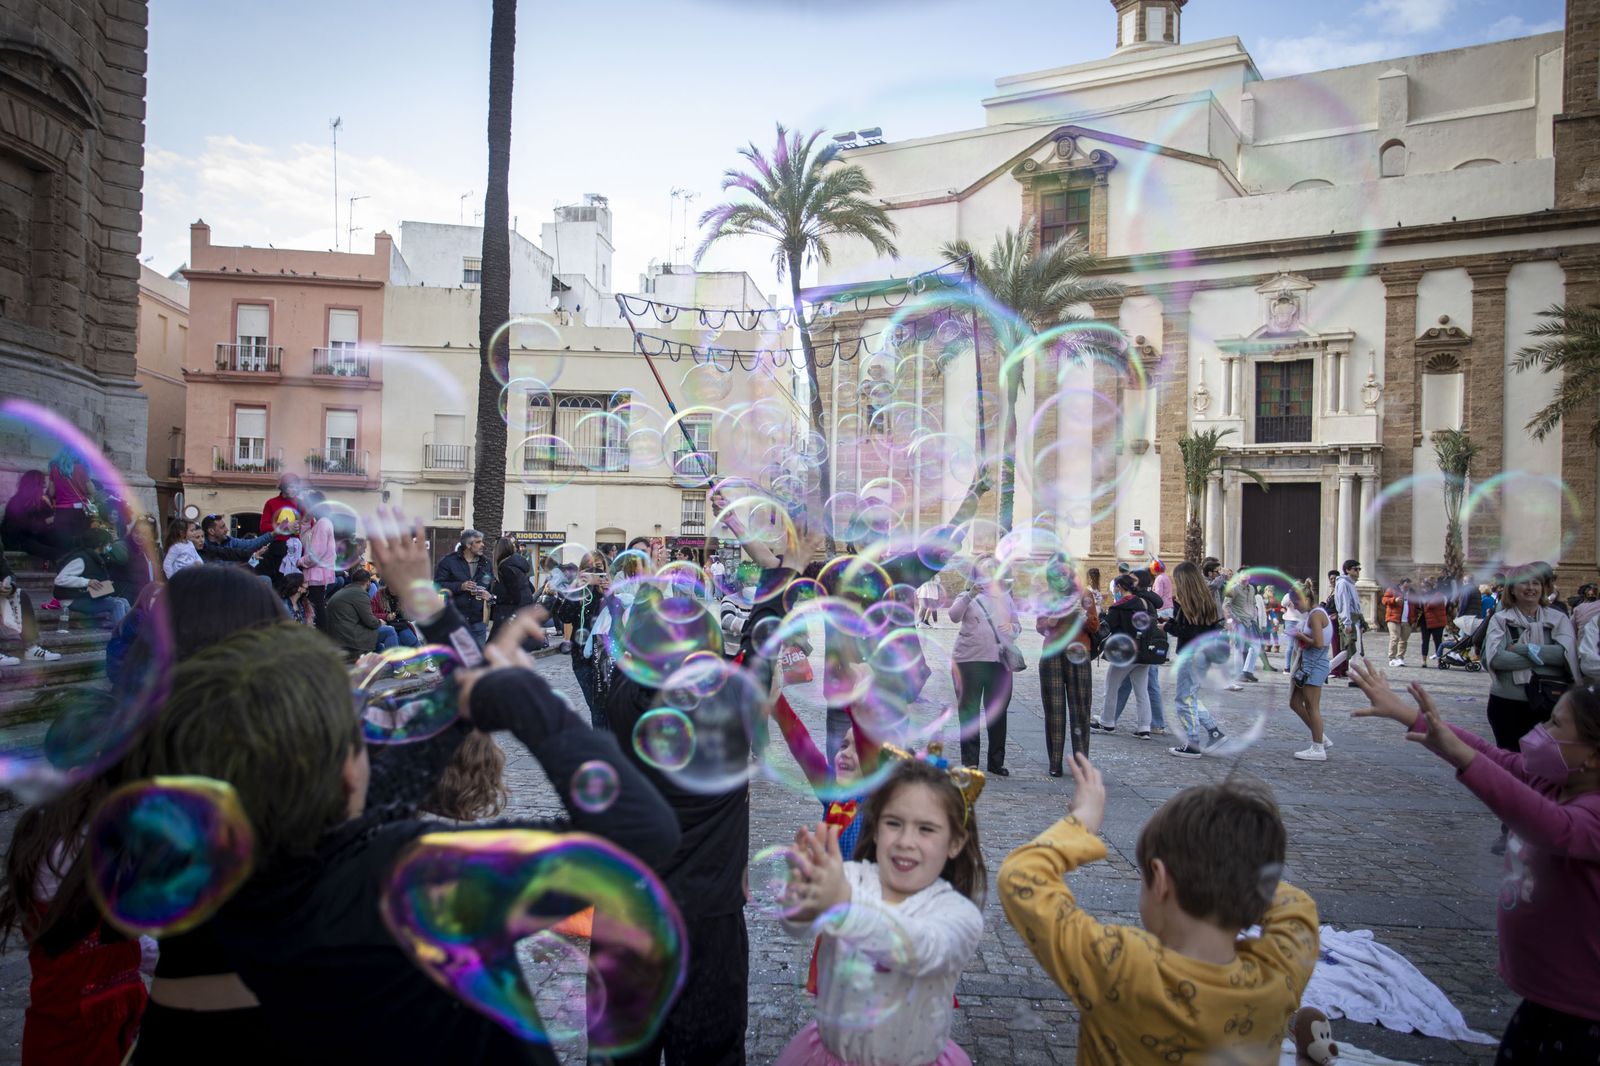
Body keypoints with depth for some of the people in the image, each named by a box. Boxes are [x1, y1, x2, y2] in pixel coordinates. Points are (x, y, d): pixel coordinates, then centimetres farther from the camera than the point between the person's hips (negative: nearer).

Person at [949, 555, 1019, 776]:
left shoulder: (1005, 596, 16)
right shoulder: (968, 596, 4)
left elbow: (1016, 624, 20)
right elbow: (954, 616, -14)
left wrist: (1012, 628, -4)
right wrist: (970, 595, -29)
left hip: (1000, 660, 3)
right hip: (970, 659, -3)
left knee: (998, 712, 8)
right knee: (969, 711, 1)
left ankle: (996, 761, 18)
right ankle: (969, 762, 7)